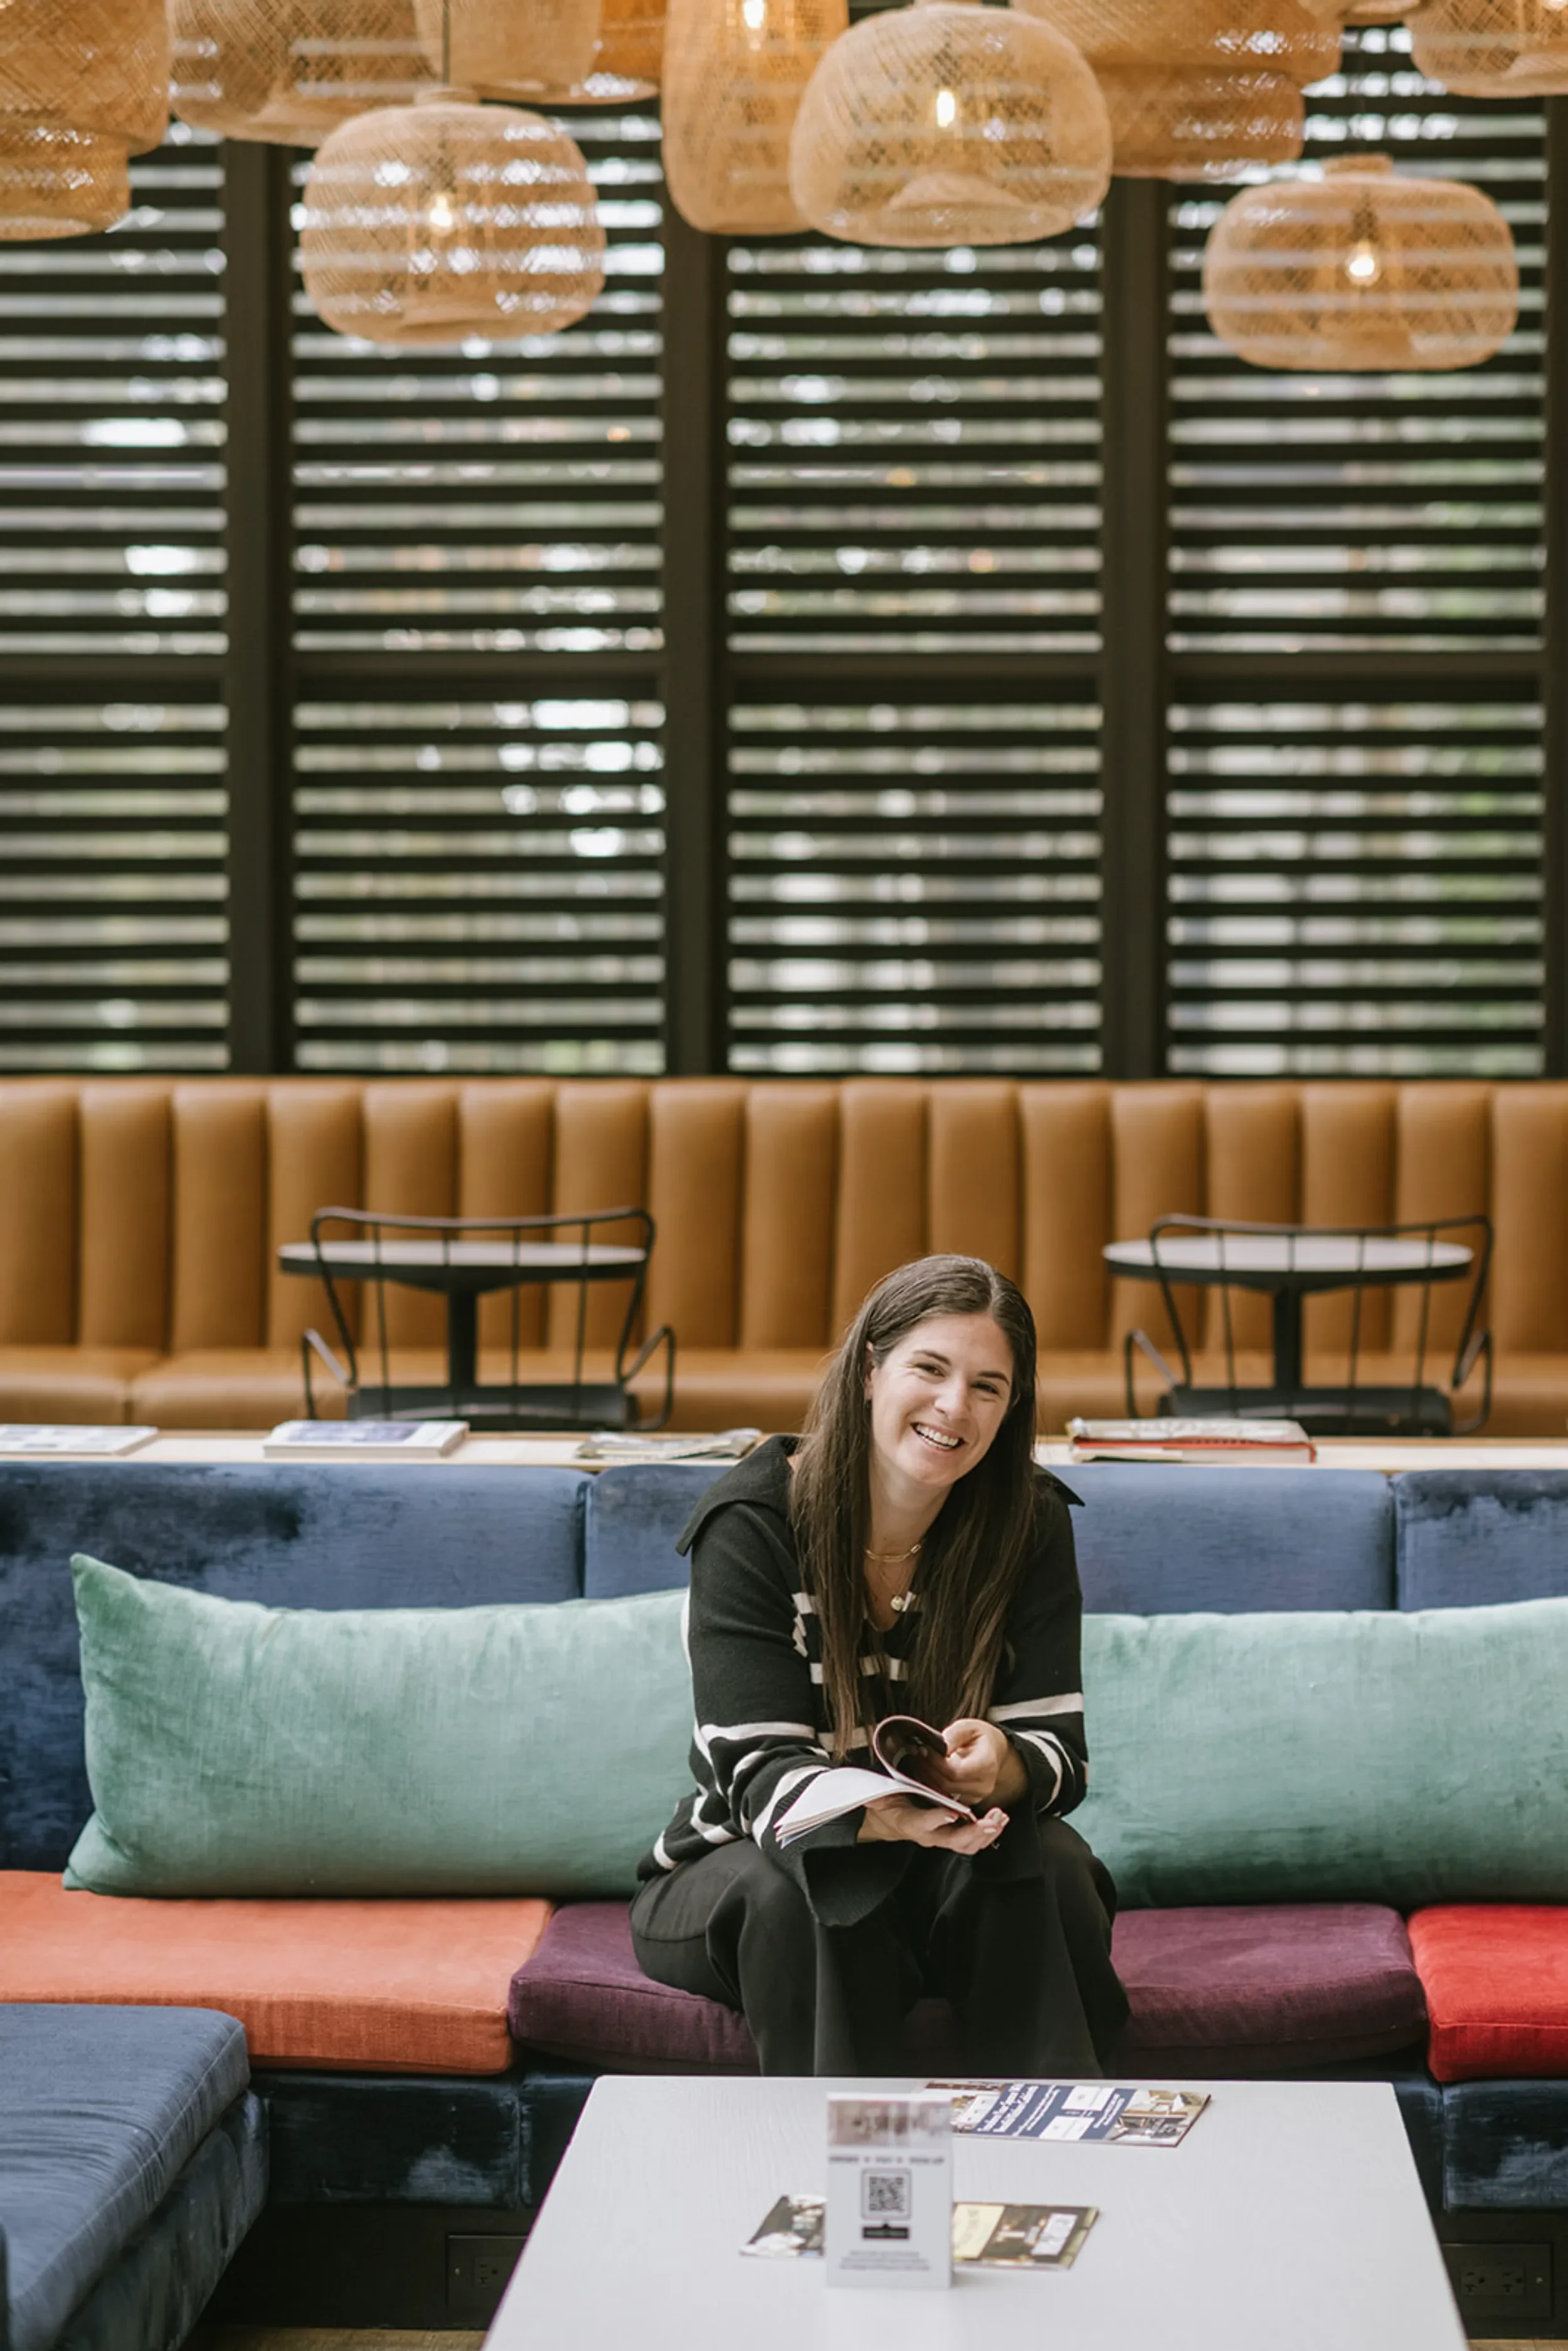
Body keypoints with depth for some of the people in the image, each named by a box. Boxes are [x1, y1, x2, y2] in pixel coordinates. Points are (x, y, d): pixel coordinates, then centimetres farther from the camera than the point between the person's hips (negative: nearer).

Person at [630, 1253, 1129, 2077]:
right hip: (738, 1871, -2)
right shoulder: (753, 1521, -16)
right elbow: (761, 1773, -22)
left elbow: (1058, 1750, -11)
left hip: (952, 1873, 2)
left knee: (1045, 1863, -29)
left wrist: (998, 1766, -38)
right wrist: (878, 1815, -45)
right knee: (793, 1894, -35)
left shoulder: (1030, 1523, -6)